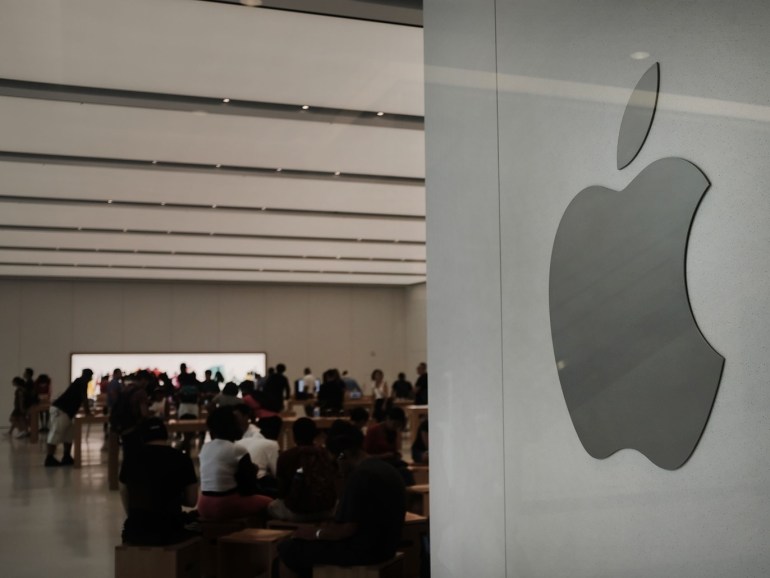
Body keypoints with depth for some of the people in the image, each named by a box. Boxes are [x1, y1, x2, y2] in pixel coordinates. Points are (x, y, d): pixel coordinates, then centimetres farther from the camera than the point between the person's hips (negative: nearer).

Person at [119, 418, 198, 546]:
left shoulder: (131, 459, 3)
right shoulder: (182, 459, -4)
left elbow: (125, 500, 14)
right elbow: (192, 501, 2)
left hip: (136, 531, 3)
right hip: (170, 531, -2)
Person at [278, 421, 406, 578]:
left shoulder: (359, 475, -21)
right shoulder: (383, 467, 9)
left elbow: (347, 529, -22)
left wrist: (316, 533, -7)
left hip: (364, 548, -10)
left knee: (286, 548, -5)